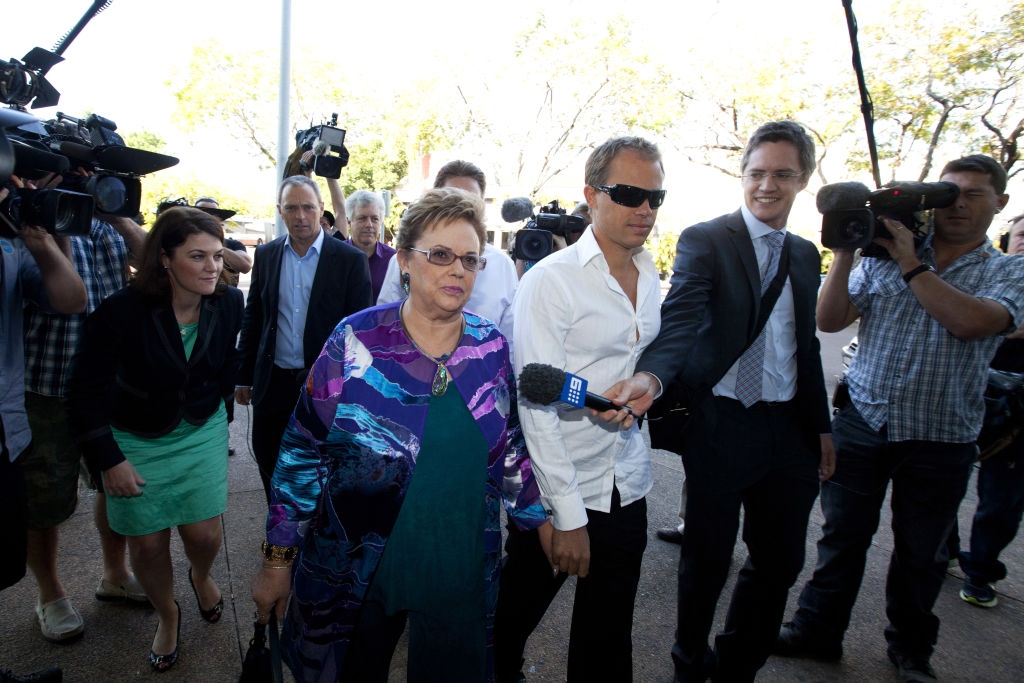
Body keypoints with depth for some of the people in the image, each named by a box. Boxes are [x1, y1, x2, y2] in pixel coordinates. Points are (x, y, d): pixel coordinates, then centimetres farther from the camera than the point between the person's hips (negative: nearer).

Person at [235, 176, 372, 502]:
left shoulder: (350, 259, -7)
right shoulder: (266, 255, 5)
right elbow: (252, 318, 10)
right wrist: (244, 376, 9)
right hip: (273, 383, 4)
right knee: (271, 469, 15)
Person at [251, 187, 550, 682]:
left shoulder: (493, 349, -4)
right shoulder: (356, 343, -13)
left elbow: (510, 448, 7)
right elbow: (302, 453, -9)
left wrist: (541, 521, 9)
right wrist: (277, 560, -5)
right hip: (354, 576, -2)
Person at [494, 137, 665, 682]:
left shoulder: (650, 277, 6)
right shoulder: (550, 280, -16)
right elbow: (536, 404, -19)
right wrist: (568, 514, -19)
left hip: (627, 488, 6)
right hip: (558, 492, -5)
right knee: (514, 615, 17)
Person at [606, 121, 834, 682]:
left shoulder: (805, 254, 12)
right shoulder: (704, 241, -8)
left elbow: (806, 346, 17)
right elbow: (681, 320, -25)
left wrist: (821, 425, 16)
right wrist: (652, 375, -44)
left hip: (790, 429, 6)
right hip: (721, 425, -6)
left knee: (780, 561, 15)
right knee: (707, 559, 9)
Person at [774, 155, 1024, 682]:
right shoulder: (882, 257, 5)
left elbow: (968, 322, -19)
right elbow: (828, 321, -2)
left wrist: (910, 263, -17)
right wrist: (845, 253, -11)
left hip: (941, 440, 0)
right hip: (863, 422, 1)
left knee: (921, 551, 14)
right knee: (843, 534, 10)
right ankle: (818, 629, 27)